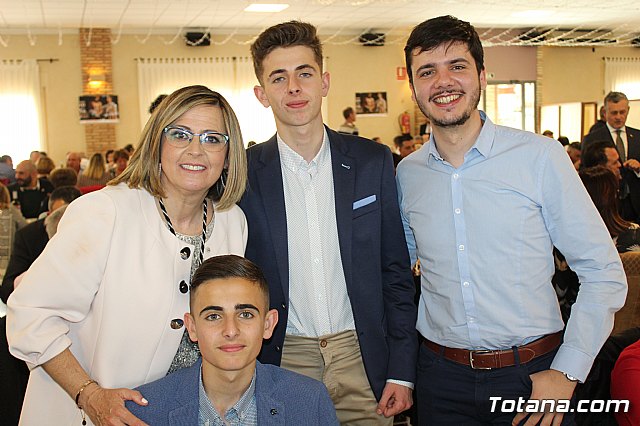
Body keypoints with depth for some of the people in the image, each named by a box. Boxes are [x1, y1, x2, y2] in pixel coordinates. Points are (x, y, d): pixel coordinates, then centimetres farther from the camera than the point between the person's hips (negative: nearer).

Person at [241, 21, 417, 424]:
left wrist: (401, 371, -1)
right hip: (283, 359, 0)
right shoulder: (244, 174, -5)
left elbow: (396, 272, 2)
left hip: (362, 356, 1)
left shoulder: (372, 161, -1)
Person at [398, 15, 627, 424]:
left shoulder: (540, 156, -8)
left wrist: (566, 374, -10)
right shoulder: (406, 174, 0)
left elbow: (604, 272, -5)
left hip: (533, 374, -2)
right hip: (442, 376, 2)